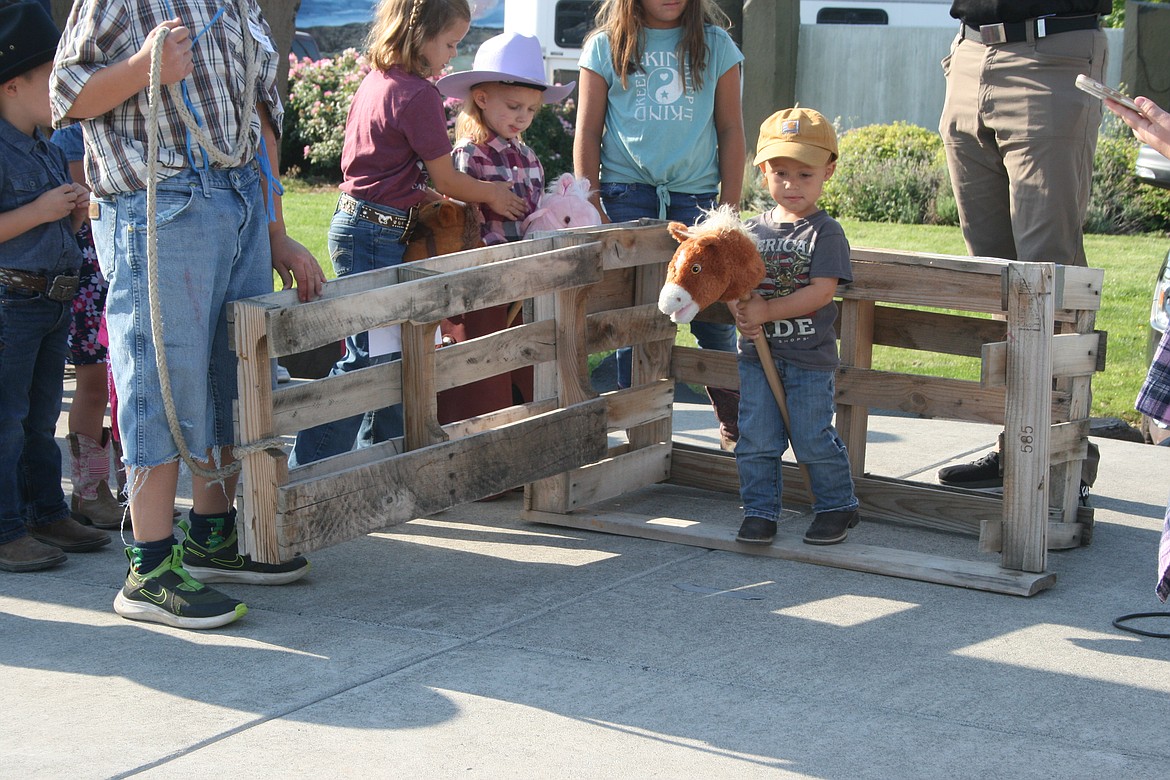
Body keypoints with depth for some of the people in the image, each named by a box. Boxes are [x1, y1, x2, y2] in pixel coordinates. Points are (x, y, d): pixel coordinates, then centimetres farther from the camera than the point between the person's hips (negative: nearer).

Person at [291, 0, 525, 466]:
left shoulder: (375, 82, 12)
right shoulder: (418, 95, -16)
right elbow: (447, 180, -9)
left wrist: (450, 205, 14)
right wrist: (491, 193, 9)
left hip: (354, 222, 10)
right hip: (376, 237, -10)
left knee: (392, 351, 17)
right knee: (367, 357, -7)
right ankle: (310, 467, -5)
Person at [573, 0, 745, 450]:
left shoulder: (715, 43, 8)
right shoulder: (606, 46, 6)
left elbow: (731, 130, 8)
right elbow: (588, 132, 6)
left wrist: (729, 207, 2)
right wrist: (592, 210, 0)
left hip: (695, 193, 0)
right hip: (627, 192, 0)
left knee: (714, 315, -1)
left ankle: (732, 420, 16)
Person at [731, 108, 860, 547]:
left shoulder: (826, 232, -7)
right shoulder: (752, 230, 8)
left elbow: (822, 292, -17)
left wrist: (766, 310, -21)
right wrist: (741, 311, -14)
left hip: (809, 358, -4)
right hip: (757, 354, 4)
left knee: (813, 440, 2)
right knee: (756, 440, 6)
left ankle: (837, 506, 20)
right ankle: (760, 511, 18)